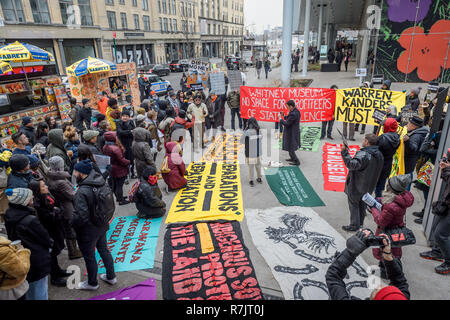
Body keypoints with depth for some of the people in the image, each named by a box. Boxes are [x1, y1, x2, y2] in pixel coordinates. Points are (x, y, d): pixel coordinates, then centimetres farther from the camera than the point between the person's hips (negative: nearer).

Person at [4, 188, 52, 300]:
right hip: (37, 264, -8)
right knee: (39, 294, 8)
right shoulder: (30, 220, -27)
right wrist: (50, 243, 7)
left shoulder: (9, 216, -3)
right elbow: (47, 240, -17)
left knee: (28, 294, 23)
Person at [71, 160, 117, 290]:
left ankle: (92, 283, 35)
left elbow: (81, 217, -29)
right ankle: (111, 277, 39)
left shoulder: (82, 192, -29)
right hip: (102, 225, 7)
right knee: (104, 250, 23)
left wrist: (70, 223, -11)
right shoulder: (102, 183, -6)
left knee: (89, 257, 14)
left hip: (88, 231, -7)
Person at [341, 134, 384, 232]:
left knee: (354, 204, 7)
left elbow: (352, 165, -38)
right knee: (362, 204, 21)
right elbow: (378, 171, 13)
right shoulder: (379, 155, 2)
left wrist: (345, 152, -38)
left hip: (357, 186, -8)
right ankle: (360, 223, 35)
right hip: (368, 186, 8)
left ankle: (354, 225, 15)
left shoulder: (363, 155, -29)